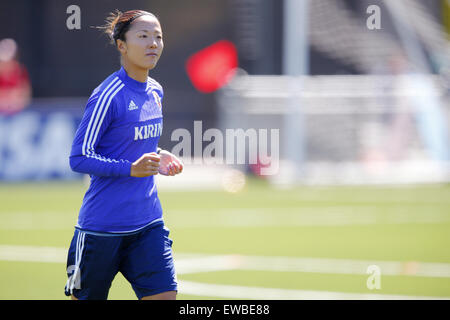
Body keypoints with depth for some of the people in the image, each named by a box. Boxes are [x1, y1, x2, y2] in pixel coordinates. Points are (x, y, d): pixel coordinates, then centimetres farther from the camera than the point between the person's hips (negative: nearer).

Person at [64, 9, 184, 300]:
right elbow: (79, 158, -16)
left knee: (164, 294, -6)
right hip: (102, 225, -6)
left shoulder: (155, 92, 9)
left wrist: (158, 157, 4)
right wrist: (131, 168, -27)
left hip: (149, 222, 6)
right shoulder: (108, 96, -15)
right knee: (87, 297, 5)